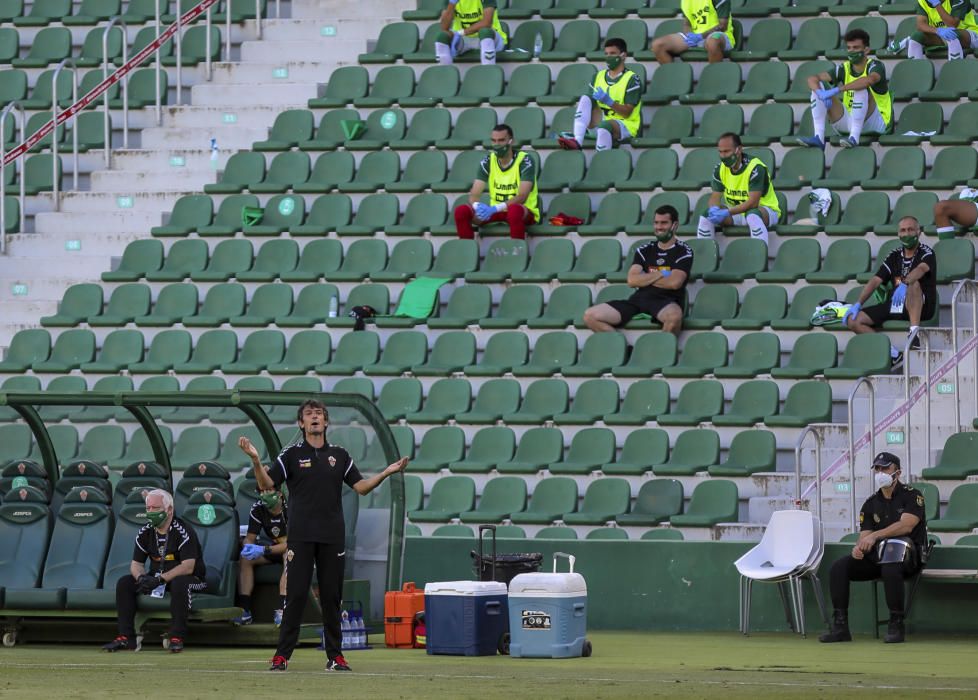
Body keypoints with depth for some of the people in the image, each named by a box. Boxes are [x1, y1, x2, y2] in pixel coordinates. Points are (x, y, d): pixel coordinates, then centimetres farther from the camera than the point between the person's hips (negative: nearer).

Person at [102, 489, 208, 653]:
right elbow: (136, 564, 4)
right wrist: (141, 577, -21)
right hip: (156, 579, 6)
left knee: (180, 583, -40)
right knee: (124, 583, -10)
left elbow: (188, 566, -24)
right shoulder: (145, 532, 3)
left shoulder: (182, 530, -17)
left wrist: (160, 579, -32)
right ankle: (126, 638, -13)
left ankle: (177, 638, -36)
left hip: (189, 578, -6)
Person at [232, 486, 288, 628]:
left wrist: (264, 550, -39)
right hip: (274, 547, 6)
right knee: (245, 559, -15)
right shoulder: (257, 508, -7)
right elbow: (250, 538, -3)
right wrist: (248, 547, -28)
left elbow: (290, 543, -28)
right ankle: (244, 610, -20)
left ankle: (282, 609, -47)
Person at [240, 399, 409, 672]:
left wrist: (387, 473, -2)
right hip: (301, 535, -2)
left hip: (333, 536, 3)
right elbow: (267, 484, -3)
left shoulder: (340, 455, 12)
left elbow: (361, 487, 11)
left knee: (332, 596, 4)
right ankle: (282, 655, -3)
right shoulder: (292, 454, 4)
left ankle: (335, 655, 9)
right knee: (295, 595, -6)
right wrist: (255, 460, -19)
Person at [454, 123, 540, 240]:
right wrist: (478, 206, -31)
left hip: (525, 211, -4)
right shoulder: (488, 162, 0)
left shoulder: (525, 161, -13)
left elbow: (522, 197, -22)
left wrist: (495, 208, -36)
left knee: (515, 210, -41)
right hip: (495, 211, 4)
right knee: (461, 211, -19)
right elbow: (474, 195, -6)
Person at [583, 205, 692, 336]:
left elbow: (674, 282, -11)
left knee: (674, 315, -44)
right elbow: (632, 280, 3)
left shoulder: (684, 252, 5)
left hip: (665, 302, -4)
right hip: (639, 299, 5)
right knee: (590, 316, -14)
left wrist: (645, 279, 3)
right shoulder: (644, 250, 17)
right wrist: (662, 274, -3)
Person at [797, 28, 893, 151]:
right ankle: (818, 138, -25)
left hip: (877, 122, -5)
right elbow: (812, 79, -6)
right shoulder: (844, 69, 3)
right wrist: (821, 93, -30)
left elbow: (869, 80, -38)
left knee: (861, 88, -32)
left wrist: (837, 90, -41)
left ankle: (854, 137, -38)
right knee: (818, 88, -9)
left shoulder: (875, 66, -12)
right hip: (850, 122, 5)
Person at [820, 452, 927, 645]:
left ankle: (896, 625, -29)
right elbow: (864, 535, 5)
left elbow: (906, 525, -19)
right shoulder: (871, 504, 14)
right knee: (839, 567, -13)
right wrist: (859, 548, -20)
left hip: (909, 556, -6)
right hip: (876, 558, 6)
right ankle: (840, 626, -16)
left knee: (890, 569, -40)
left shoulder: (912, 496, -3)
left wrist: (875, 536, -28)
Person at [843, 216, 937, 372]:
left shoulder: (926, 253, -2)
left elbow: (921, 268, -25)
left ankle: (914, 334, -44)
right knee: (853, 321, -11)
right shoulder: (895, 256, 15)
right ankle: (893, 354, -16)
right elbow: (875, 281, 9)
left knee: (913, 283, -39)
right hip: (895, 306, 6)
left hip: (922, 306, -6)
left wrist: (904, 284, -45)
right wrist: (858, 304, -4)